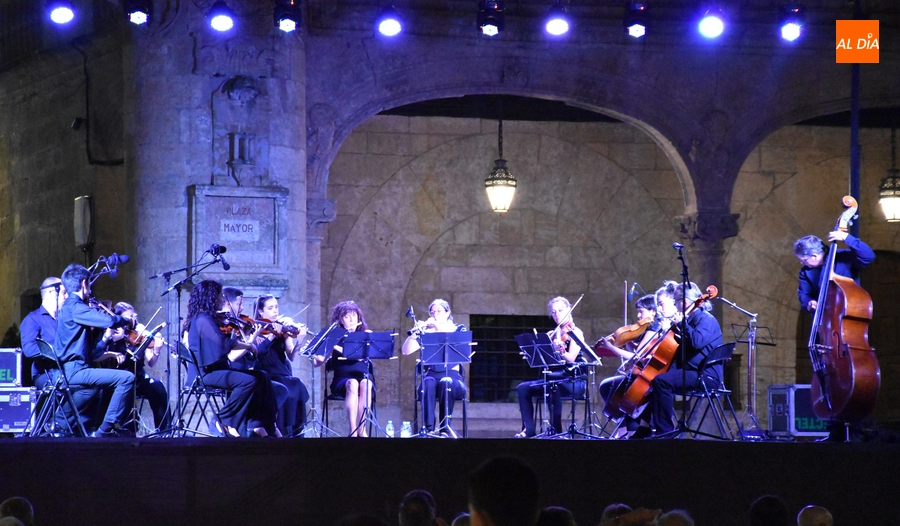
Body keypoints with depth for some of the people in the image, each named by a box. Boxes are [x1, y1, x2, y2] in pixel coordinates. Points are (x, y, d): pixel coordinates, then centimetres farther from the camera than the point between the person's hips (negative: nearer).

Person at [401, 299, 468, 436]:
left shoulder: (458, 329, 12)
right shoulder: (426, 332, 14)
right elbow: (406, 351, 1)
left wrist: (439, 328, -21)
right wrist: (414, 333, -16)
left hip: (452, 376, -1)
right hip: (431, 375, 1)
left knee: (446, 382, -37)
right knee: (428, 383, -36)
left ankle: (445, 426, -29)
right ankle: (429, 428, -41)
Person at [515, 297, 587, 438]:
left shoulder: (575, 332, -4)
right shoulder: (553, 335, 15)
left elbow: (571, 359, -18)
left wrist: (560, 349, -35)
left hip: (573, 381, -7)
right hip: (553, 377, 7)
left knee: (552, 385, -37)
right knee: (523, 388, -10)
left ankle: (556, 429, -32)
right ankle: (529, 429, -16)